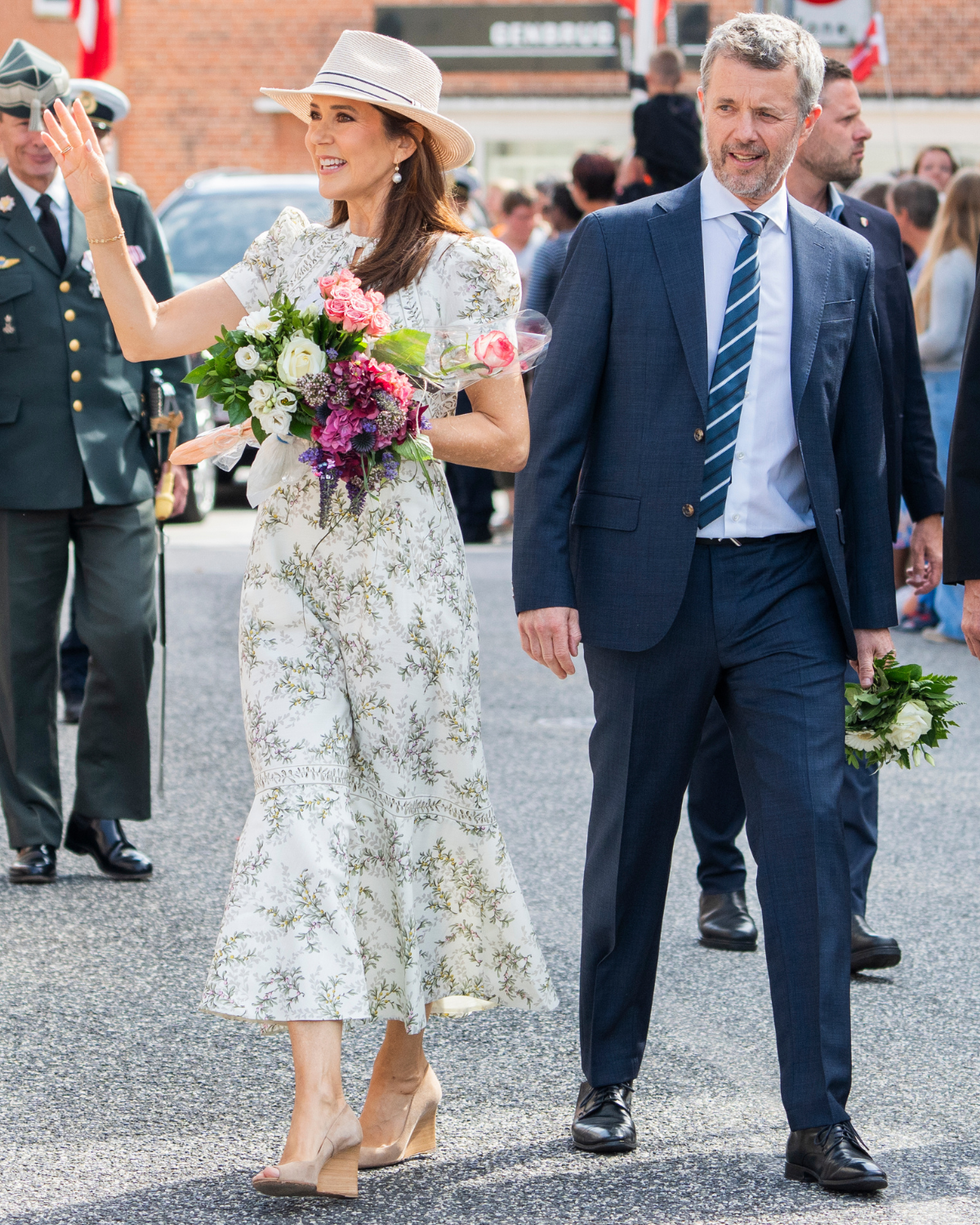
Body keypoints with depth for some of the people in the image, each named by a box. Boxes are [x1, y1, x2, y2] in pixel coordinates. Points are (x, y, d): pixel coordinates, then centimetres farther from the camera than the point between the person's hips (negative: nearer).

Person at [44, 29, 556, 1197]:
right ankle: (320, 1101, -9)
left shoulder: (468, 267, -1)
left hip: (401, 549, -3)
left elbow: (509, 438, 0)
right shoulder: (293, 250, 11)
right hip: (291, 543, 4)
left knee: (404, 797, 4)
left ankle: (406, 1067, 23)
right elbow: (149, 333, 6)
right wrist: (98, 213, -4)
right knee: (299, 797, -5)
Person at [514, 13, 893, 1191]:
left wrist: (872, 604, 11)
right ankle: (607, 1082, 24)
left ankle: (819, 1121, -3)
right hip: (648, 586, -1)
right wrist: (542, 584, -9)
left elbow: (860, 446, 13)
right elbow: (554, 424, -1)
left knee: (810, 839, -6)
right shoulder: (618, 243, 1)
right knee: (629, 841, 9)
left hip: (789, 588, 1)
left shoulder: (844, 262, 8)